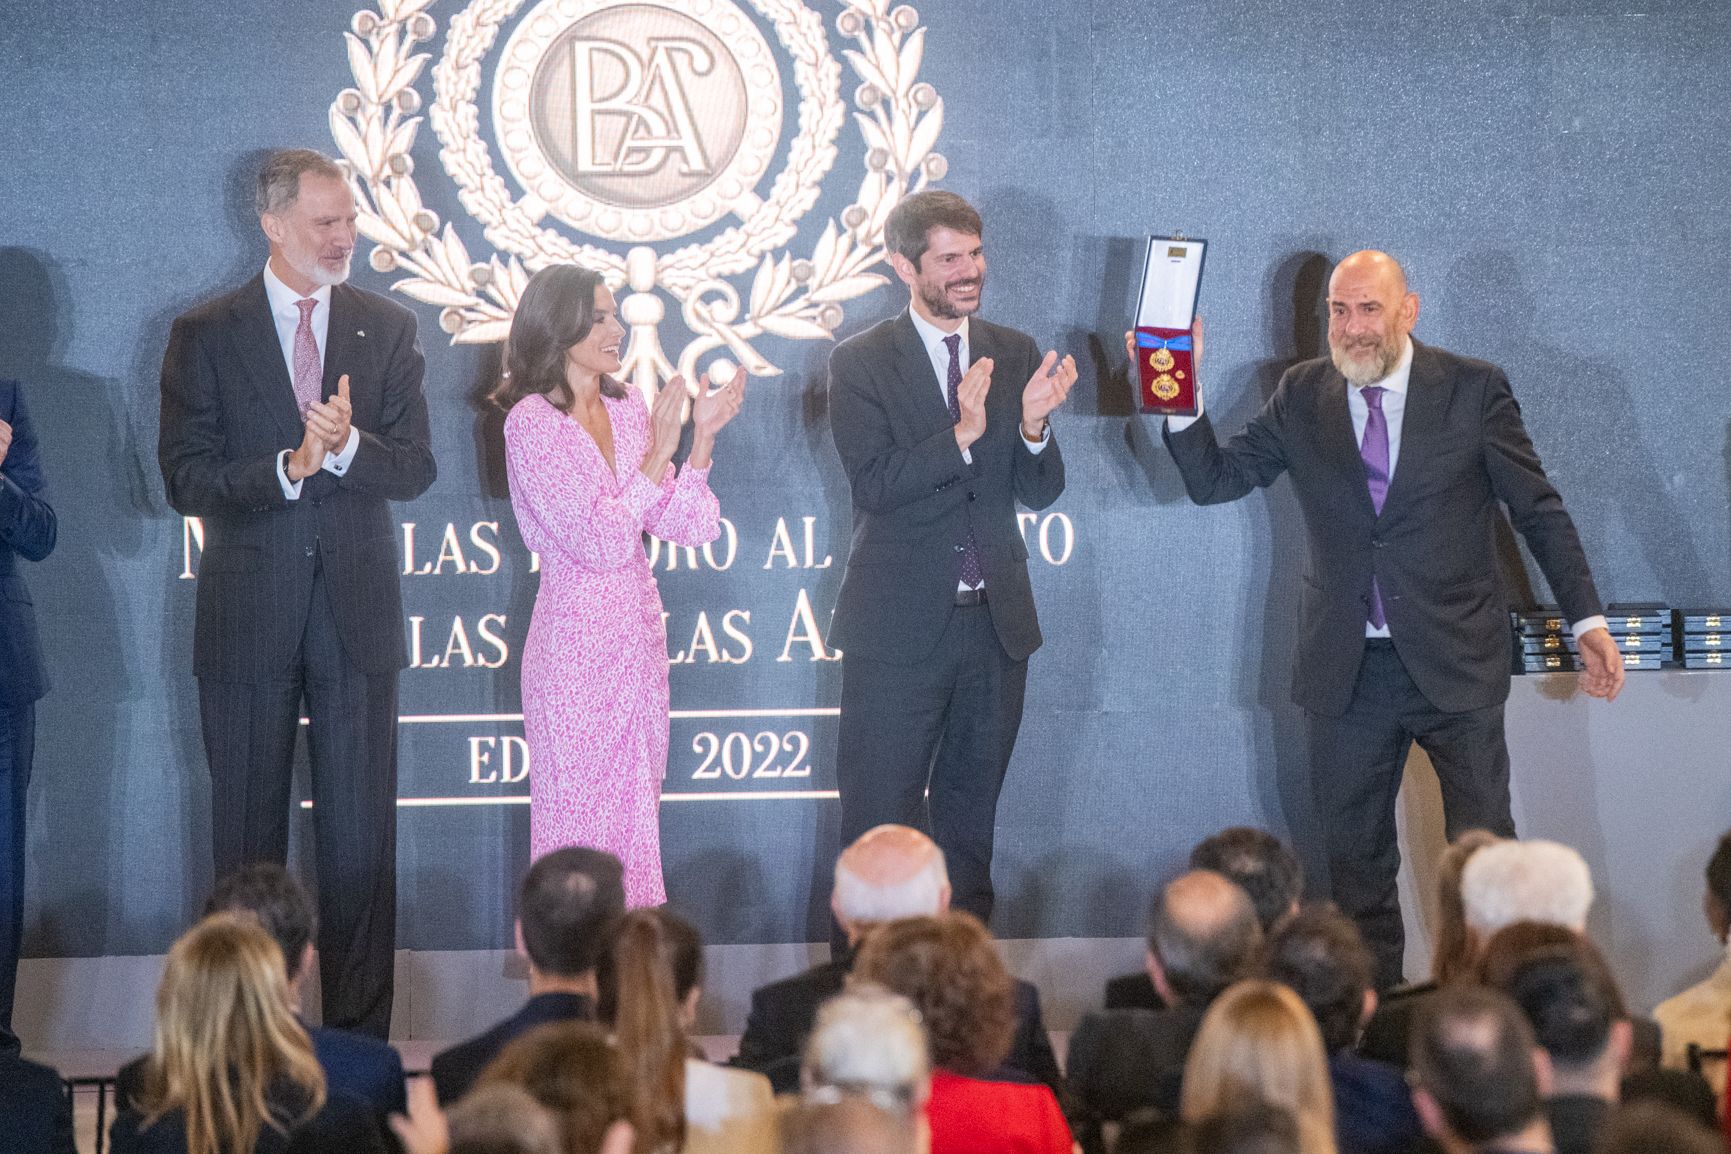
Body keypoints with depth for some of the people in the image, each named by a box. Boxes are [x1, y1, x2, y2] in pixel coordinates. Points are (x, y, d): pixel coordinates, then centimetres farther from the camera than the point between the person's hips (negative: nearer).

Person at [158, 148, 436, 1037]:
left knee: (361, 833, 1)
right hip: (248, 618, -1)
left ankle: (360, 1041, 6)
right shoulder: (205, 335, 1)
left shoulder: (389, 330, 7)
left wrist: (347, 446, -19)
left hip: (357, 611, 1)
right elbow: (186, 480, -5)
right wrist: (287, 470, -19)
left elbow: (415, 469, 0)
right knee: (247, 832, 5)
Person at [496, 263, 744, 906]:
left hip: (639, 635, 6)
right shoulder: (532, 423, -11)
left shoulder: (628, 410, 8)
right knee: (580, 817, 1)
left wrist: (702, 439, -8)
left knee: (635, 813, 10)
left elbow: (686, 525, 3)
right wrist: (658, 454, -17)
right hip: (575, 641, -6)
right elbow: (600, 543, -17)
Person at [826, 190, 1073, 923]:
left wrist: (1032, 426, -16)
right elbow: (873, 483, -16)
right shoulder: (861, 363, -4)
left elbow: (1040, 491, 4)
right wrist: (961, 435, -27)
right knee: (880, 821, -2)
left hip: (995, 620, 4)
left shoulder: (1016, 356, 8)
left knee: (971, 817, 13)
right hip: (899, 627, -4)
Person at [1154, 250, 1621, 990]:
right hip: (1349, 671, 2)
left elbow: (1538, 509, 1)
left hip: (1456, 663, -2)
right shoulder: (1302, 397, 4)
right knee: (1355, 859, 9)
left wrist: (1587, 622, -4)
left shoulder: (1473, 389, -3)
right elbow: (1213, 480, 2)